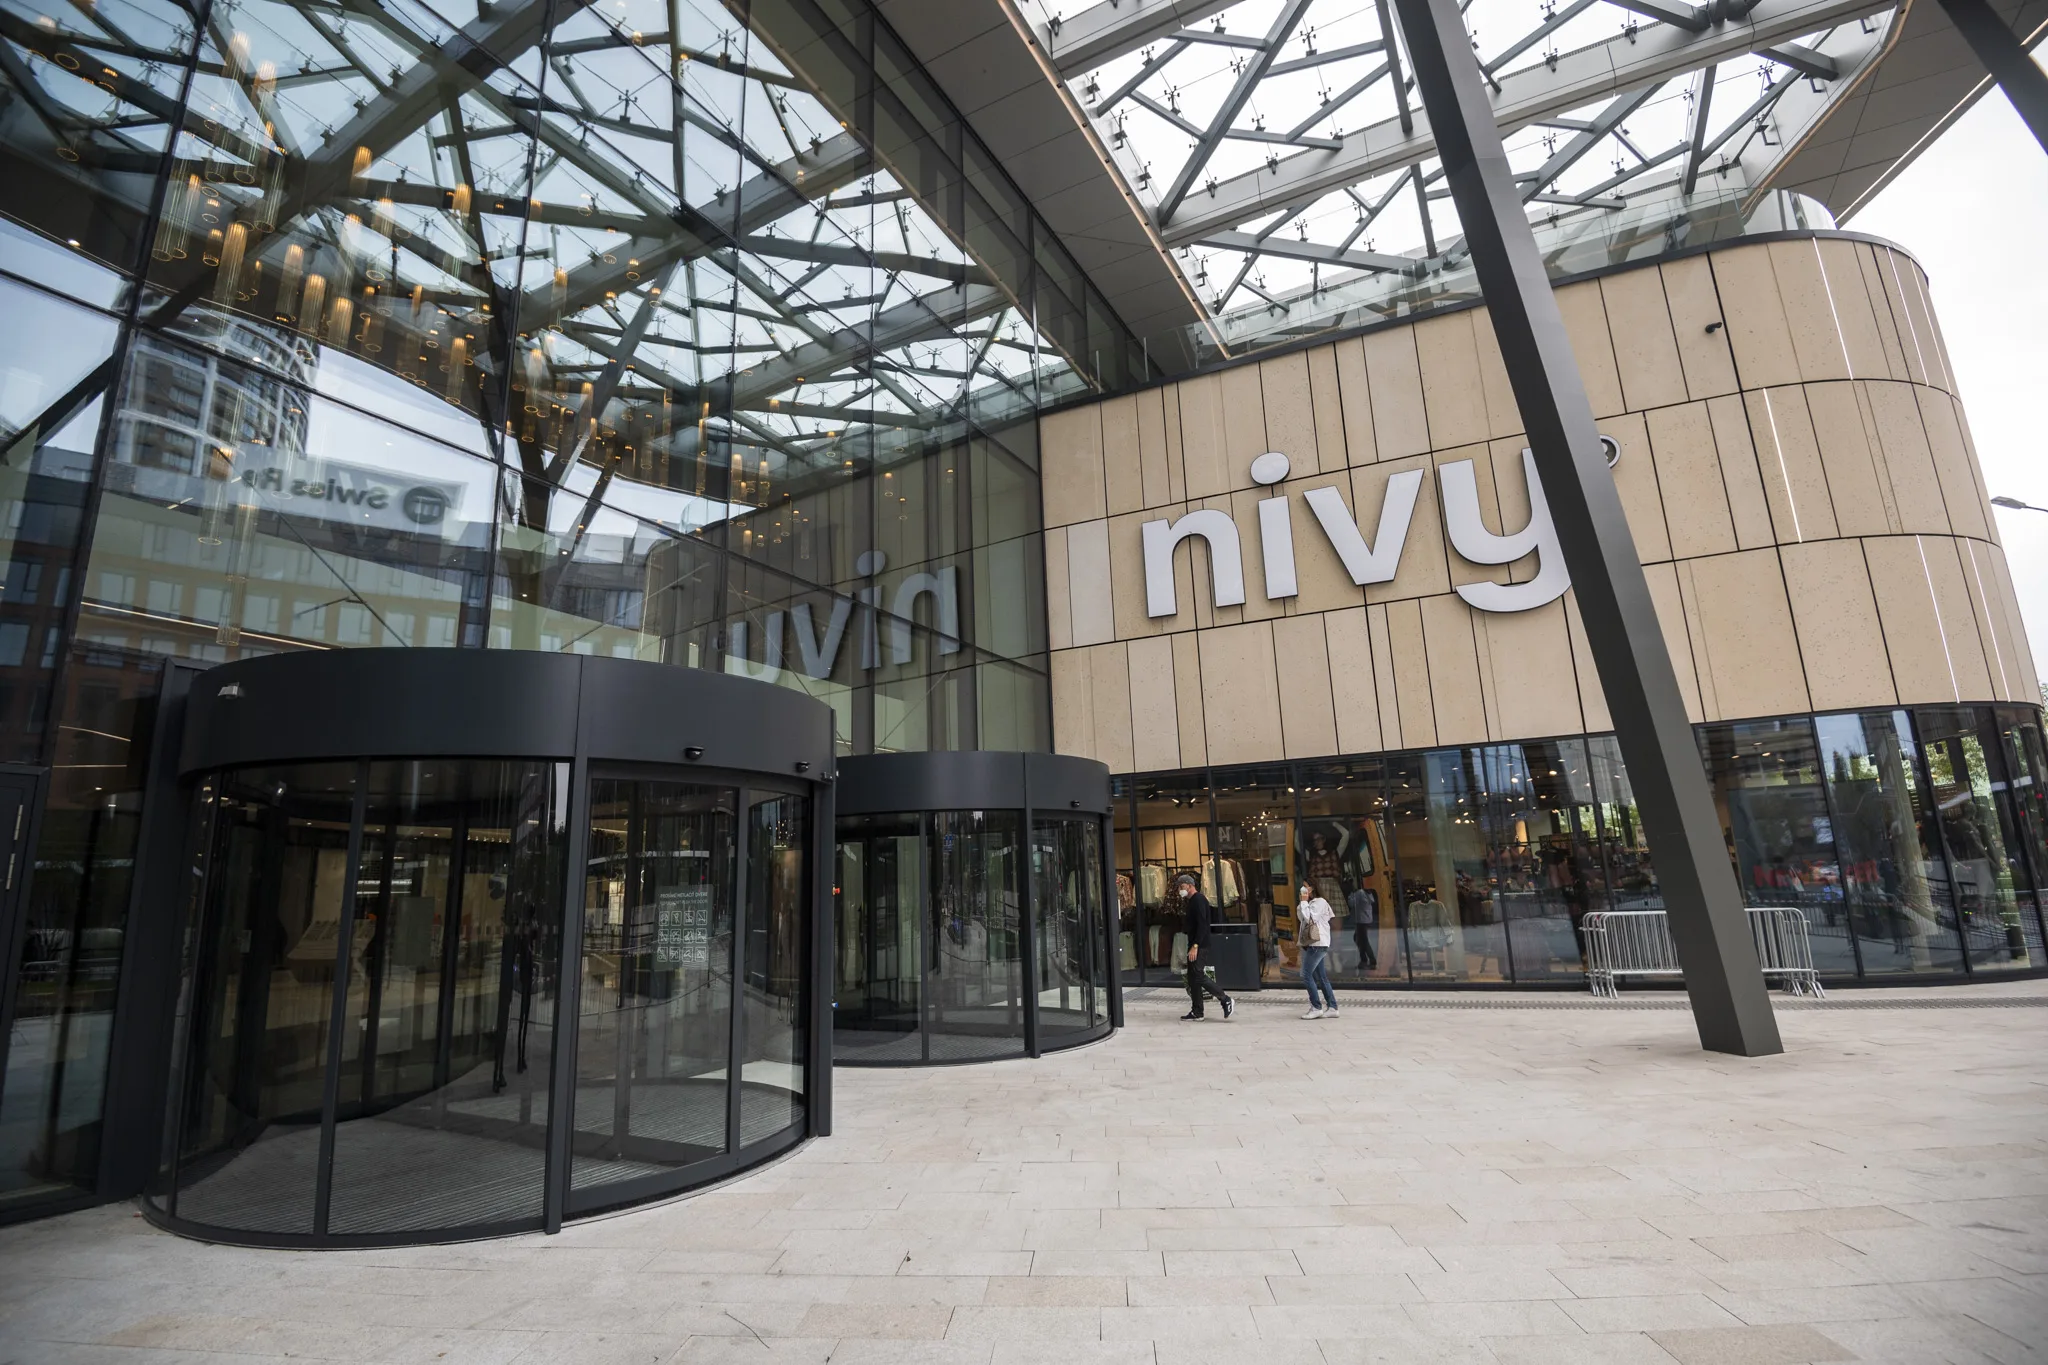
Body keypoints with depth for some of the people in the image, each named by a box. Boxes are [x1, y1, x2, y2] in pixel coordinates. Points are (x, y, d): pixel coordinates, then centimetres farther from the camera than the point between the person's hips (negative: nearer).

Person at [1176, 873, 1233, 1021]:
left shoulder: (1198, 900, -14)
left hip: (1199, 944, -10)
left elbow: (1202, 924, -22)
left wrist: (1195, 946, -26)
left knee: (1198, 976, -11)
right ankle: (1197, 1012, 14)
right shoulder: (1192, 901, 17)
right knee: (1193, 978, 10)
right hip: (1194, 944, 10)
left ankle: (1225, 1000, -3)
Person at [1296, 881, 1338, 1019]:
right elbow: (1301, 918, 15)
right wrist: (1302, 904, 6)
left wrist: (1304, 902, -9)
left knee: (1306, 975, -11)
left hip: (1318, 944, -10)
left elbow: (1309, 918, -17)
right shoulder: (1311, 903, 18)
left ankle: (1316, 1008, -7)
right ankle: (1332, 1008, 10)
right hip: (1313, 944, 10)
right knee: (1322, 977, 9)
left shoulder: (1319, 902, -9)